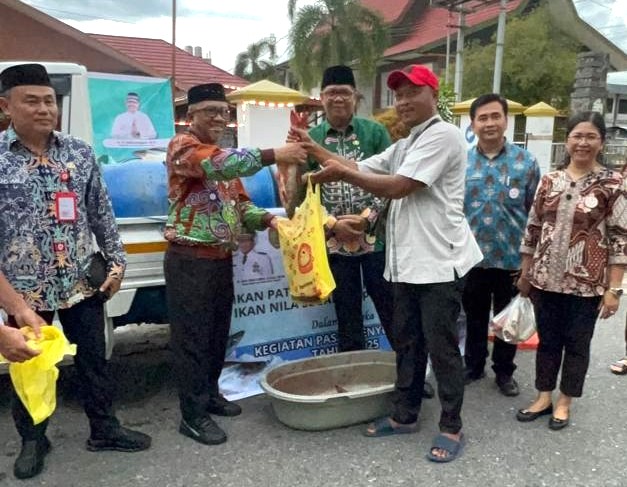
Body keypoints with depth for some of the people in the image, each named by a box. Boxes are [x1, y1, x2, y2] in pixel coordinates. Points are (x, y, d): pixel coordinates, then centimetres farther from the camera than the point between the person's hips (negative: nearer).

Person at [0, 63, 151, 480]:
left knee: (94, 359, 14)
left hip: (83, 282, 2)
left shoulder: (80, 152, 2)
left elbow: (102, 214, 7)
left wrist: (117, 261, 3)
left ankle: (105, 429, 32)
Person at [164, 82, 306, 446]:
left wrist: (267, 219, -4)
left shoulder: (226, 154, 18)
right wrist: (274, 155, -35)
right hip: (190, 260, -8)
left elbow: (240, 204, 16)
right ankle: (193, 414, 8)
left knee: (218, 333, 16)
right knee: (192, 337, -1)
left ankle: (210, 394, 32)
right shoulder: (182, 146, -9)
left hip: (222, 259, 8)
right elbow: (219, 165, -29)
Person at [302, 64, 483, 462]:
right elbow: (359, 168, 15)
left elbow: (398, 187, -19)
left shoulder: (443, 135, -12)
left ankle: (452, 428, 15)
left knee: (442, 348, 0)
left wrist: (341, 174, -15)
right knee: (407, 343, 17)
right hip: (408, 262, 9)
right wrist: (312, 147, 4)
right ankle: (405, 415, 31)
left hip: (440, 262, -9)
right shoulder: (403, 147, 19)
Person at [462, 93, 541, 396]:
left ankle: (504, 371, 32)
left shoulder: (526, 162, -4)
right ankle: (473, 365, 35)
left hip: (512, 259, -1)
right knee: (474, 317, 16)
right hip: (471, 258, 1)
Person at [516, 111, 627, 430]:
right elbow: (532, 229, 8)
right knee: (547, 340, 14)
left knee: (577, 344, 11)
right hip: (546, 278, 3)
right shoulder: (549, 181, 3)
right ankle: (544, 397, 29)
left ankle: (564, 402, 28)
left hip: (587, 283, -3)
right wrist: (525, 273, 9)